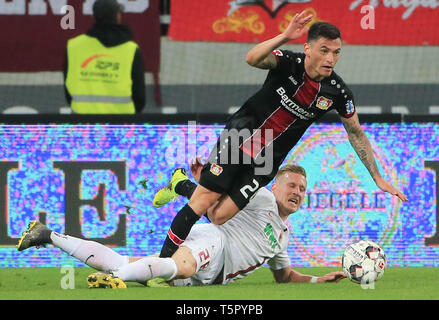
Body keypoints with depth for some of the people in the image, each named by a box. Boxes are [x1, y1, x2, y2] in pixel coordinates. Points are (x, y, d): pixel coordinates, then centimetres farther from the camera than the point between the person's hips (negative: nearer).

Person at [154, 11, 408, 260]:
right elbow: (252, 59, -39)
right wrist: (284, 37, -55)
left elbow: (356, 134, 5)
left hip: (266, 161, 3)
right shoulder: (289, 63, -18)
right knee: (203, 202, -12)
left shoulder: (338, 93, -10)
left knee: (221, 216, -7)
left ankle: (181, 186, 21)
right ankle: (163, 262, 5)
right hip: (240, 136, -3)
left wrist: (378, 178, 5)